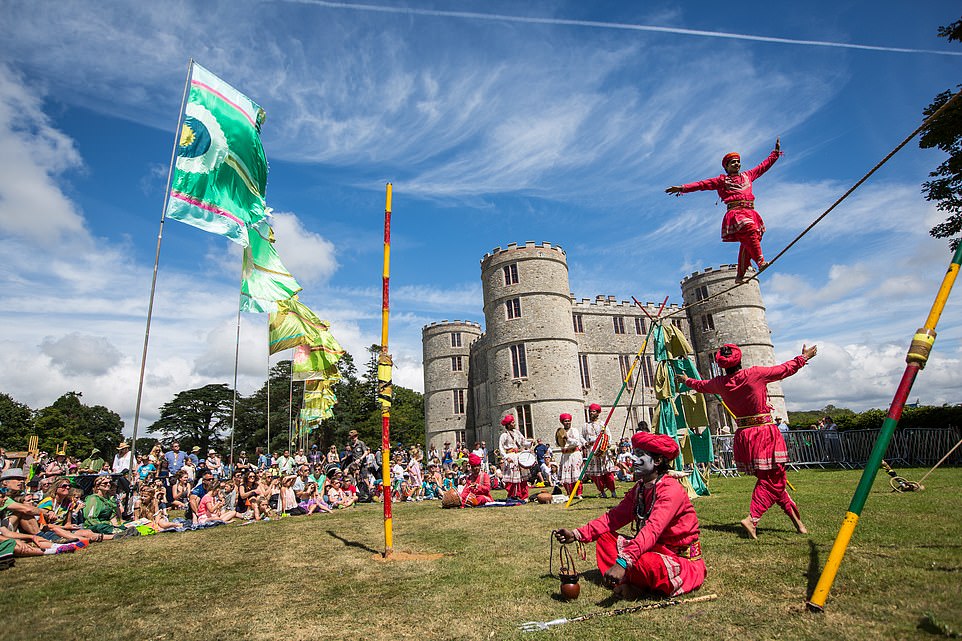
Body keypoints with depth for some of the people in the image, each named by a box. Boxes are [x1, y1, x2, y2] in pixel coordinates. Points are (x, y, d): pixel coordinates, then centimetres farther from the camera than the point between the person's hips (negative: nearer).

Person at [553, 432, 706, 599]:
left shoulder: (671, 490, -22)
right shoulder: (640, 488, 6)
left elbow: (652, 530, -36)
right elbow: (614, 517, 5)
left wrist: (623, 562, -47)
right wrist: (577, 534, -5)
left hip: (683, 562, -8)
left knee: (640, 561, -37)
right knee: (605, 537, 3)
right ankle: (624, 583, -16)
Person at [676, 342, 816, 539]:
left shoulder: (720, 383, 2)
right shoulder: (755, 374, -10)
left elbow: (701, 386, 22)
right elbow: (785, 369, 4)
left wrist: (686, 380, 43)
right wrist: (804, 358, 21)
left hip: (743, 435, 5)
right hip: (766, 433, -4)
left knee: (770, 478, 17)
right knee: (771, 480, 1)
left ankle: (793, 515, 24)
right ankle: (752, 519, -11)